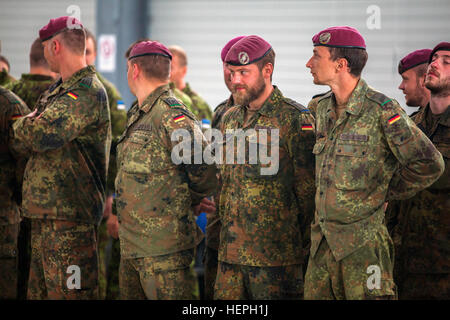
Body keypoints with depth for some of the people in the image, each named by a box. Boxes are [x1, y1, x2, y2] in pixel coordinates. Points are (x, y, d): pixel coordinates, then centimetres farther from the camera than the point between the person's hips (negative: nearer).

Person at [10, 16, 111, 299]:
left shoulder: (88, 92, -14)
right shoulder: (58, 90, 18)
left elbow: (36, 135, -24)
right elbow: (21, 145, 17)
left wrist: (26, 123, -2)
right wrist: (31, 125, -4)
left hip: (69, 216, -10)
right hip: (45, 213, 10)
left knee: (68, 293, -8)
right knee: (39, 290, 14)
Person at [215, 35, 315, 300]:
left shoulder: (295, 119, -8)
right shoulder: (229, 119, 15)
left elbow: (308, 190, -8)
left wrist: (289, 236, -5)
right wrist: (227, 227, 16)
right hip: (230, 253, 7)